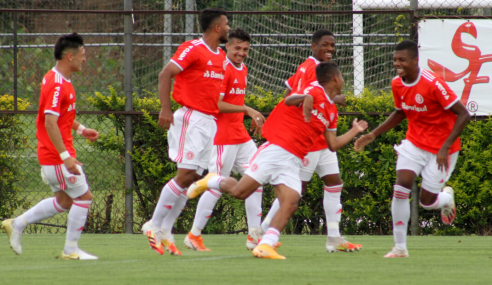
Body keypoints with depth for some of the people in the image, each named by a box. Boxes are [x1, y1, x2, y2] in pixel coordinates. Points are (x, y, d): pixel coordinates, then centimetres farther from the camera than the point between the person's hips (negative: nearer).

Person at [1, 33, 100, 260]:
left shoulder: (60, 81, 12)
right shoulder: (56, 85, -20)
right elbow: (50, 123, -26)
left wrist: (80, 129, 18)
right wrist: (65, 156, -29)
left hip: (51, 156, 10)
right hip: (56, 156, -10)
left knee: (64, 201, 17)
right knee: (83, 197, -3)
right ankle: (71, 250, 4)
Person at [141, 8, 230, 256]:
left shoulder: (221, 56, 16)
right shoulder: (193, 49, -10)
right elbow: (165, 75, -15)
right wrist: (165, 110, -23)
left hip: (210, 122, 8)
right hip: (191, 119, -8)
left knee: (193, 178, 5)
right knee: (185, 175, -13)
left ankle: (165, 231, 9)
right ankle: (154, 225, -4)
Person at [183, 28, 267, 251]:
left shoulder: (243, 70, 14)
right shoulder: (223, 69, -14)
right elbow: (217, 105, -20)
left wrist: (252, 117, 14)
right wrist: (247, 110, -23)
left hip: (240, 135, 9)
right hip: (223, 138, -9)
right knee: (217, 186, -4)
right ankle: (194, 235, 6)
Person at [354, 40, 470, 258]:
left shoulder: (433, 84, -25)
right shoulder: (397, 84, -4)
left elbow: (463, 114, -23)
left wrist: (445, 147, -27)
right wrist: (373, 134, 8)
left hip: (441, 148, -5)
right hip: (414, 142, 5)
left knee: (427, 202, -2)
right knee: (401, 188, -15)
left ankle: (446, 197, 36)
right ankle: (400, 247, -5)